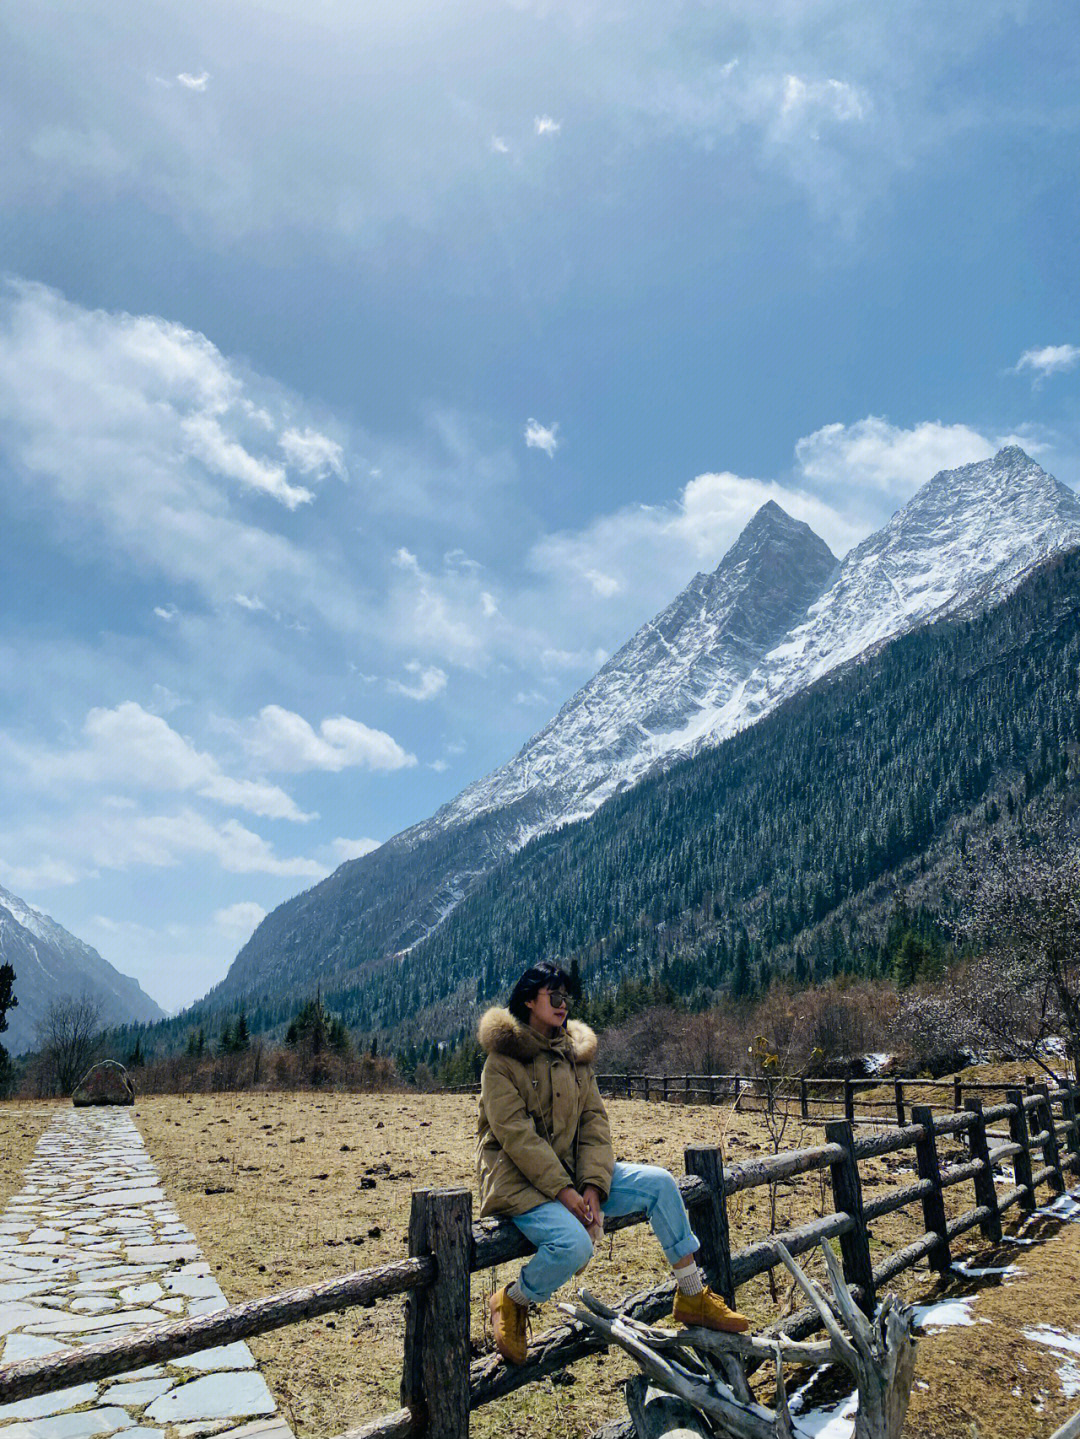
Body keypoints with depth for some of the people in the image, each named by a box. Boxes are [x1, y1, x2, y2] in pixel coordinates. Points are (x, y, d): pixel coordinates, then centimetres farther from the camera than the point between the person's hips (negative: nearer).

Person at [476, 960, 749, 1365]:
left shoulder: (575, 1054, 11)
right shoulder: (502, 1060, -10)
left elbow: (595, 1121, 4)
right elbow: (516, 1135, -17)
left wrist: (592, 1185, -12)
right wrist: (564, 1192, -21)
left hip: (573, 1173, 7)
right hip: (520, 1181, -7)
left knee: (659, 1182, -7)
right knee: (573, 1244, -32)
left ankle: (692, 1297, 7)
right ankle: (510, 1302, -1)